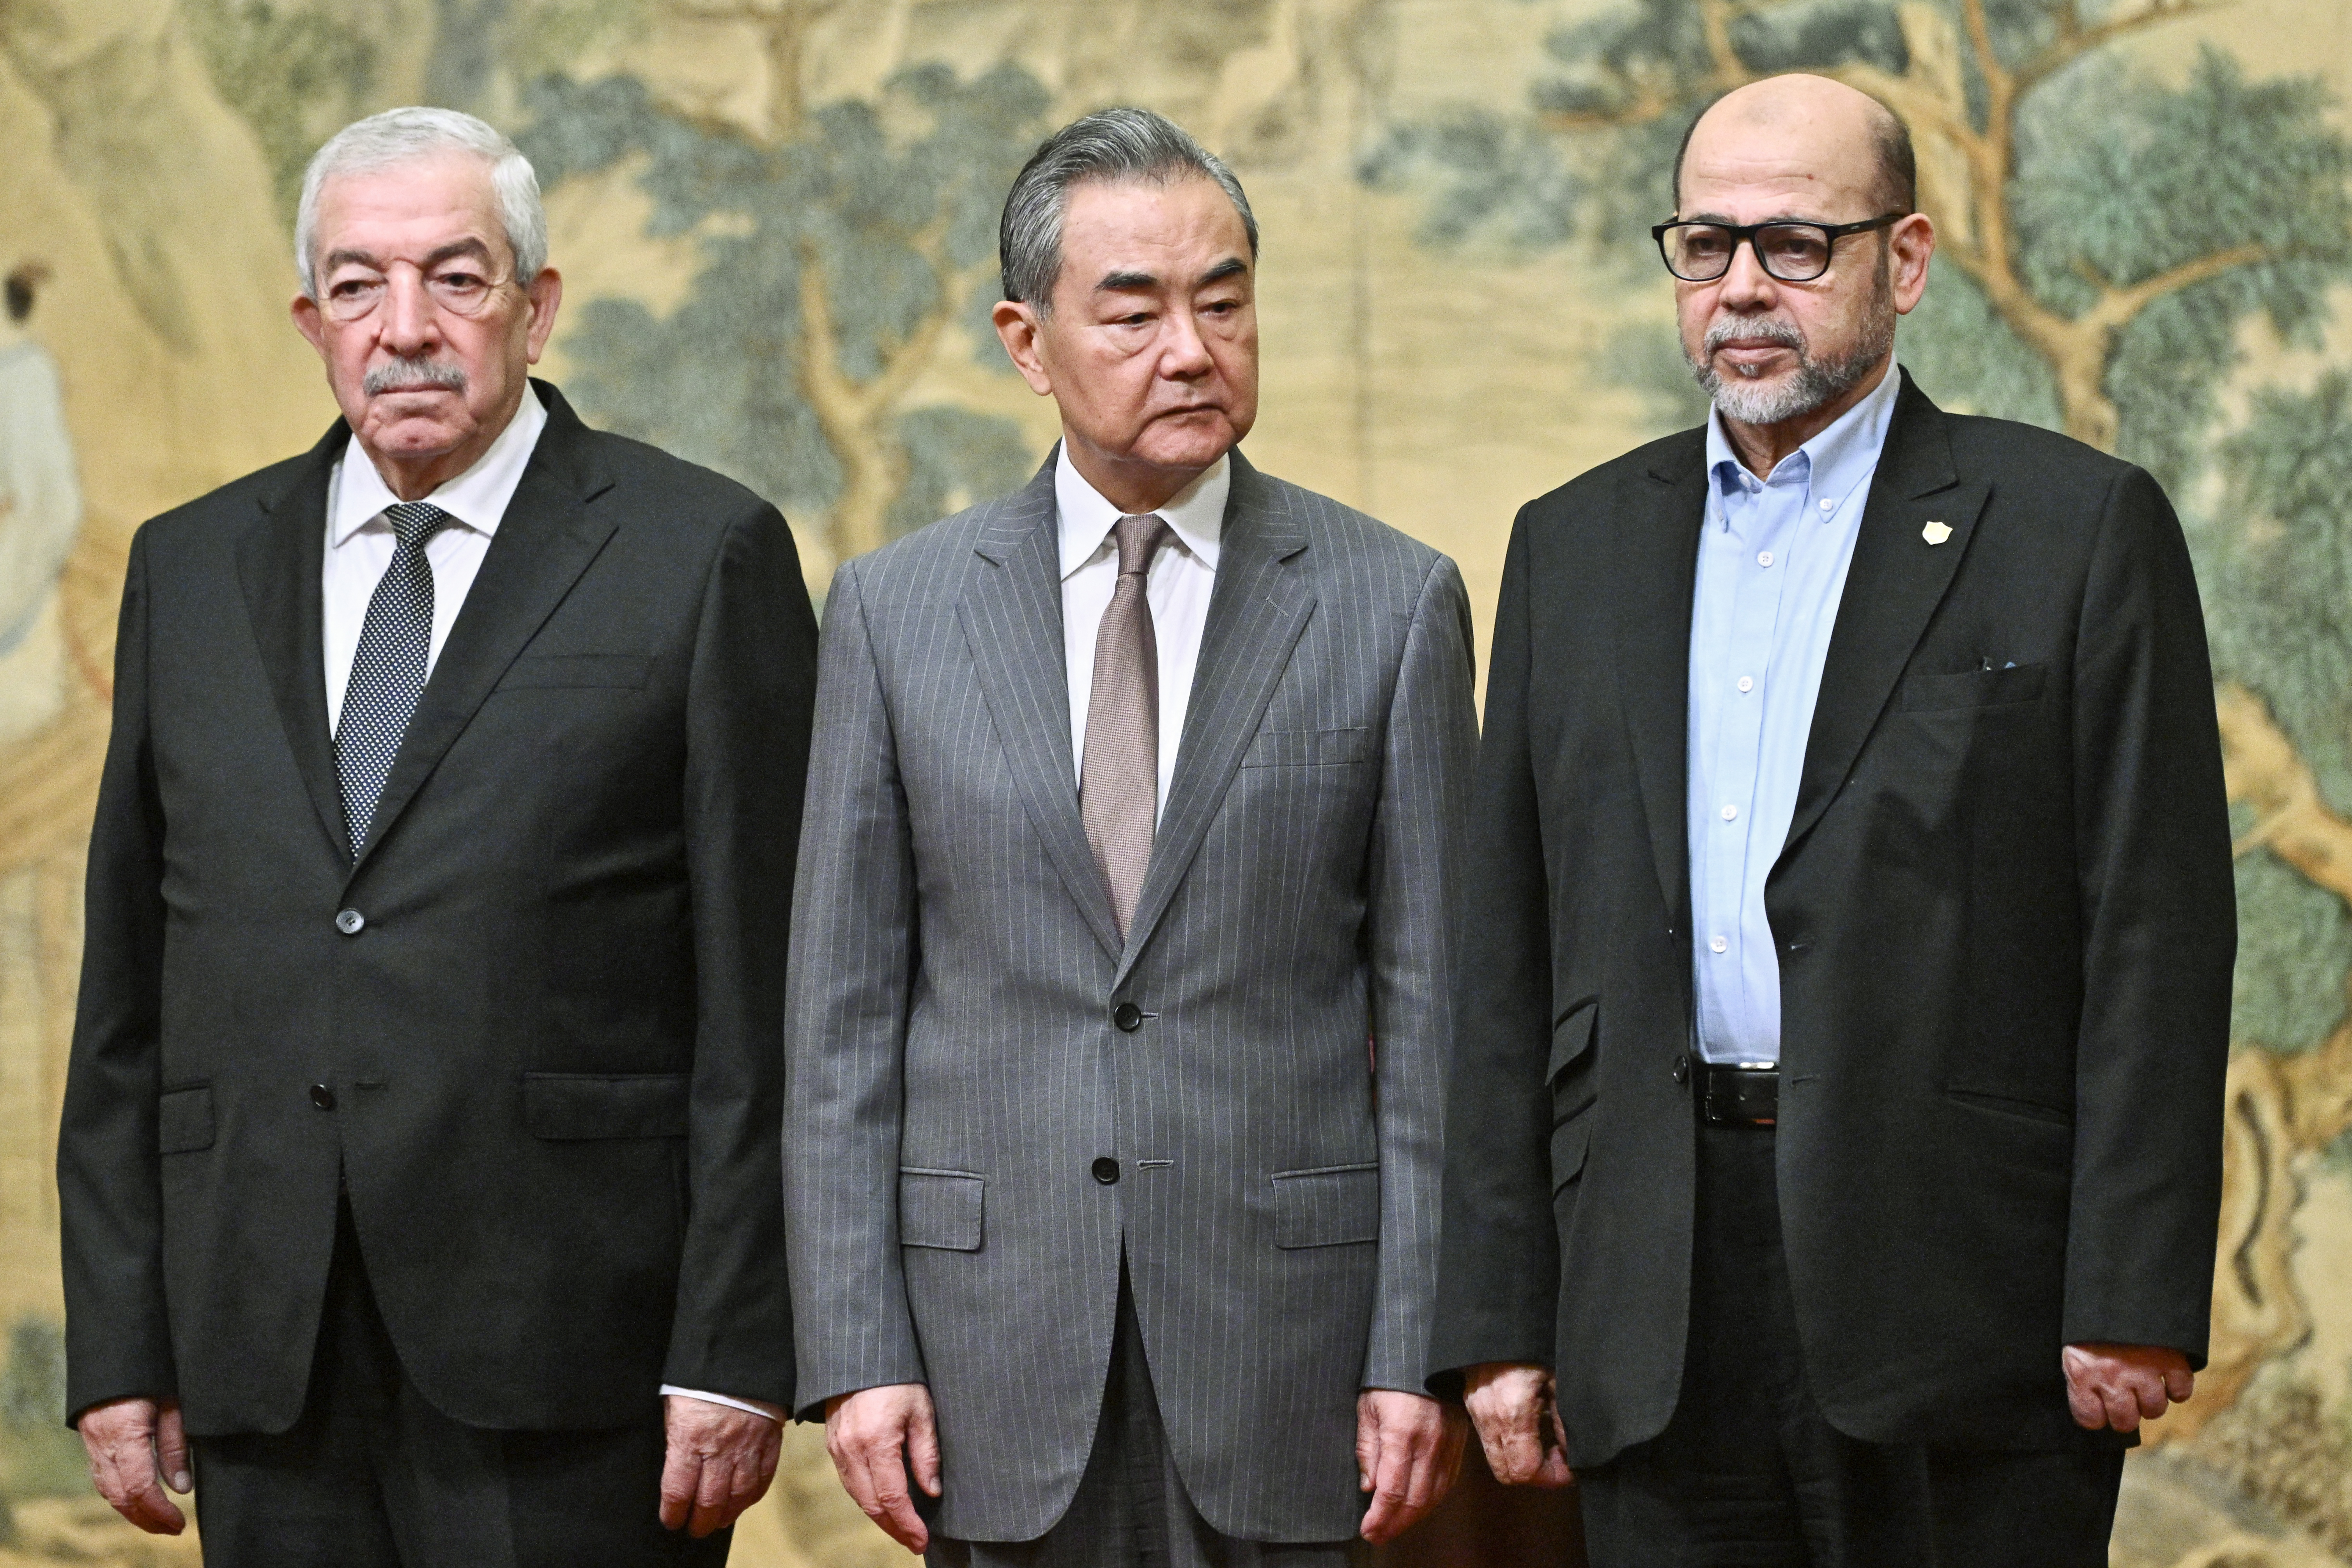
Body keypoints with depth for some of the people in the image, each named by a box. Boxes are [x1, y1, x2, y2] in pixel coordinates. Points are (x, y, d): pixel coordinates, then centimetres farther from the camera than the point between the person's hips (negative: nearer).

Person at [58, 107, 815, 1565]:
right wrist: (121, 1344, 8)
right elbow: (129, 990, 13)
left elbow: (764, 1000, -4)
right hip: (268, 1375, 4)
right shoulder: (193, 569, 14)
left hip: (567, 1372, -4)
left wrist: (739, 1352, -10)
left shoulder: (702, 556, 1)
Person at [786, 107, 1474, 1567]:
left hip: (1277, 1319, -1)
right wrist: (854, 1352, -2)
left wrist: (1421, 1353, -5)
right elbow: (844, 1011, 5)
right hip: (993, 1333, 1)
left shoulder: (1393, 604, 3)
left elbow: (1432, 1008, 1)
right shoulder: (900, 610, 5)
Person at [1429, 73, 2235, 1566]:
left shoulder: (2080, 529, 2)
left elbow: (2159, 937, -4)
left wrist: (2135, 1303, -11)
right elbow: (1513, 955, 13)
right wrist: (1500, 1317, 7)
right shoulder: (1576, 546, 15)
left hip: (1966, 1313, -4)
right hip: (1661, 1325, 4)